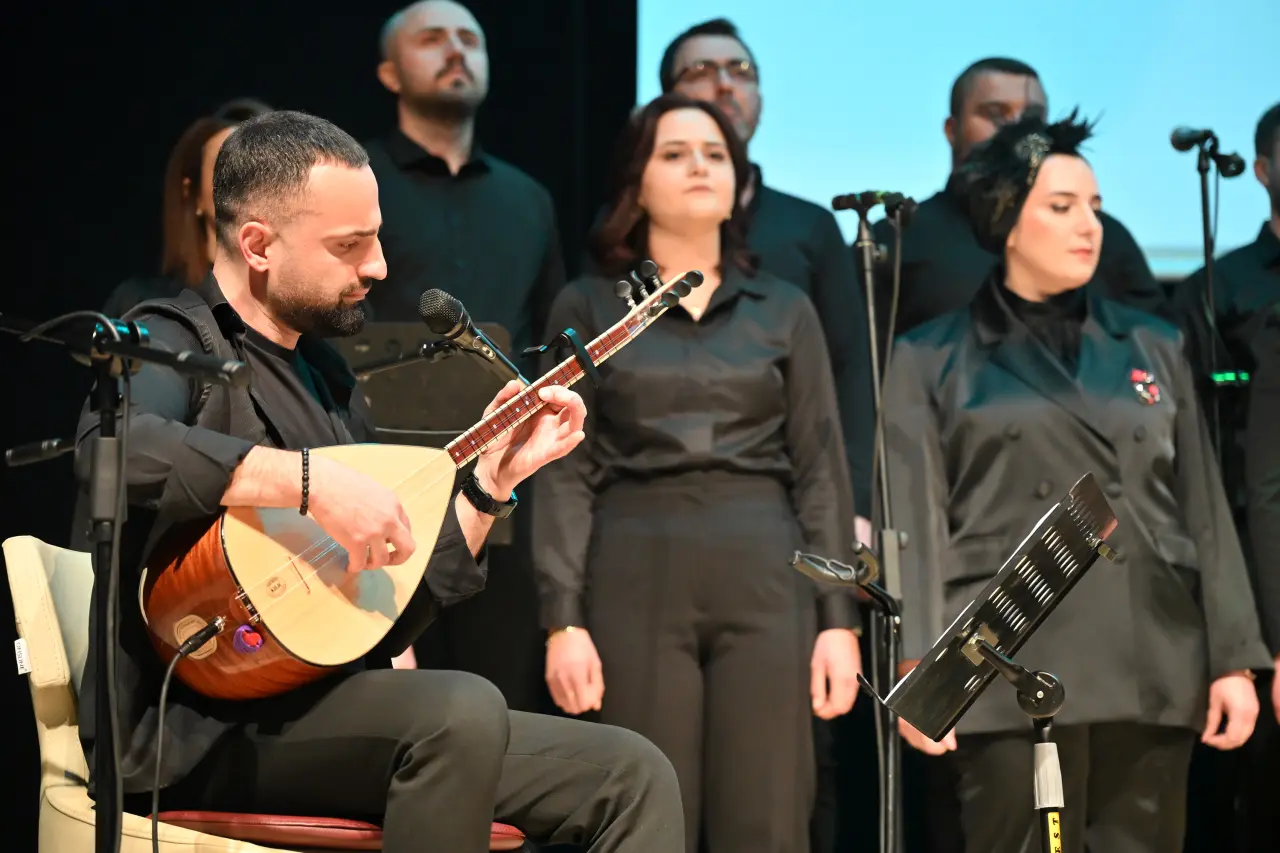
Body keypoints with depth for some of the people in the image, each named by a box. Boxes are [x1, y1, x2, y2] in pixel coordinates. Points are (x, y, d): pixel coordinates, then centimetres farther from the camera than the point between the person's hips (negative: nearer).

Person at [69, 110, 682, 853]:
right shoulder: (175, 342, -5)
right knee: (461, 711, -34)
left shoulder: (324, 373, 19)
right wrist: (314, 482, -31)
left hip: (325, 710, 8)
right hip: (205, 727, -8)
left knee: (632, 775, -4)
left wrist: (494, 476, 13)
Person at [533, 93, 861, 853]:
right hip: (637, 581, -1)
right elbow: (566, 474, 3)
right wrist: (563, 620, -8)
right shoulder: (588, 307, 9)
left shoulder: (786, 311, 14)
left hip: (765, 581, 1)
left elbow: (821, 472, 9)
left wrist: (840, 618, 0)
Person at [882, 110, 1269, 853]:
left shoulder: (1153, 347, 17)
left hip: (1154, 671, 3)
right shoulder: (933, 360, 8)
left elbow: (1205, 511, 13)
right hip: (1014, 671, -3)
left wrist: (1235, 656, 5)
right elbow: (915, 525, 1)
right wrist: (918, 670, -10)